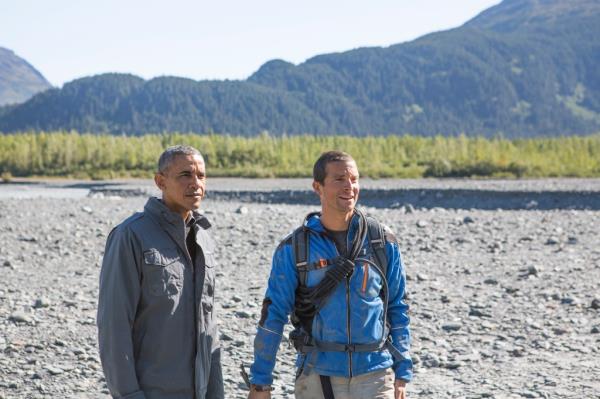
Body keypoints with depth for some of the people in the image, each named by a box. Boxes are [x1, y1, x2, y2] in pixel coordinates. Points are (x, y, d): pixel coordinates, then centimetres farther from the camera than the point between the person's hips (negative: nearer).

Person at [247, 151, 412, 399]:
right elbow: (273, 315, -1)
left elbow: (398, 309, 8)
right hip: (318, 377, -1)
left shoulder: (383, 242, 3)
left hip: (375, 375, 1)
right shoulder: (293, 249, -2)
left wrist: (402, 373, 4)